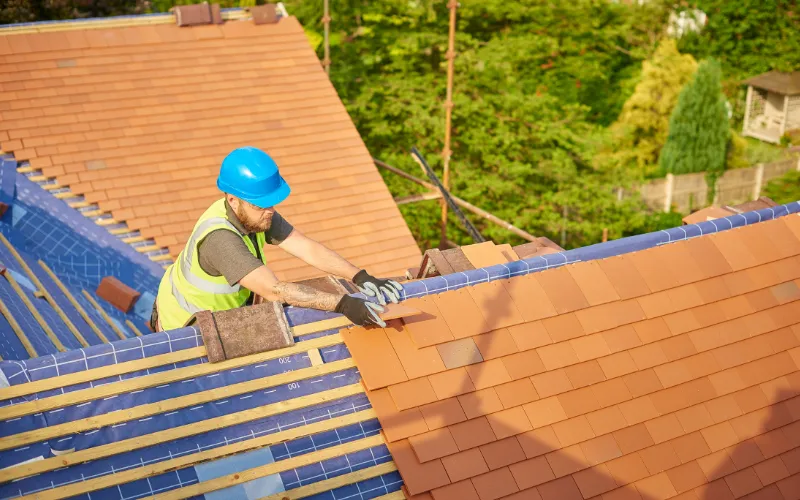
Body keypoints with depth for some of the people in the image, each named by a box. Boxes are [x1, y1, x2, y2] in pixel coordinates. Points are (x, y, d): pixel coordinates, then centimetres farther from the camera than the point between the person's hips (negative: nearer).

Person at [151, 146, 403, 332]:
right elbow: (274, 290, -46)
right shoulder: (219, 238, -40)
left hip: (224, 307, 7)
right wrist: (342, 304, -49)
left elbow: (309, 249, -20)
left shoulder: (257, 212, -16)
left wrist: (360, 276, -33)